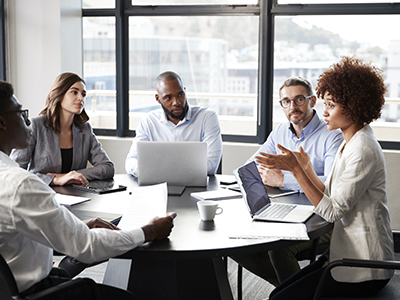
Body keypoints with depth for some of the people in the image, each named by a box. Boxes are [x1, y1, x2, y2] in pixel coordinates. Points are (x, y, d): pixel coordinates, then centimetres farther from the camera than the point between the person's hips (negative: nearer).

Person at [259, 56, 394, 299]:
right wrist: (306, 167, 4)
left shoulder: (363, 151, -21)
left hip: (364, 271, -9)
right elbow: (330, 197, 12)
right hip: (349, 255, 9)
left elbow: (332, 211, -20)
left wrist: (296, 169, -20)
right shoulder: (350, 143, 11)